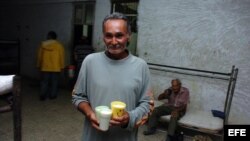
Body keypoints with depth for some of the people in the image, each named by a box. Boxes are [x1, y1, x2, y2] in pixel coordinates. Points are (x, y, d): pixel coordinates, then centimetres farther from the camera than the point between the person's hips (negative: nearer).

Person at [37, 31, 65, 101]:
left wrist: (39, 65, 16)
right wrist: (62, 66, 6)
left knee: (44, 82, 9)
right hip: (56, 68, -1)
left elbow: (39, 56, 7)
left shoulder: (43, 44, 2)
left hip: (45, 67, 2)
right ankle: (52, 95, 14)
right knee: (54, 82, 9)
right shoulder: (59, 45, -3)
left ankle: (42, 96, 9)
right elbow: (61, 56, -2)